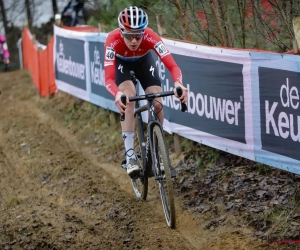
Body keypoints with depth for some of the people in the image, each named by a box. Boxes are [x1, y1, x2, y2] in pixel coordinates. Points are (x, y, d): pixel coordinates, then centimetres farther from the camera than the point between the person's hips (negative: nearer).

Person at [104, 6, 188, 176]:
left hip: (143, 60, 1)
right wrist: (117, 94, -68)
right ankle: (130, 155, -24)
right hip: (121, 62, -1)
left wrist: (178, 84, -65)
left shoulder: (151, 37, -38)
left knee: (157, 104, -16)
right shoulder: (113, 40, -40)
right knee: (128, 98, -28)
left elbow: (173, 66, -44)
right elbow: (108, 78, -46)